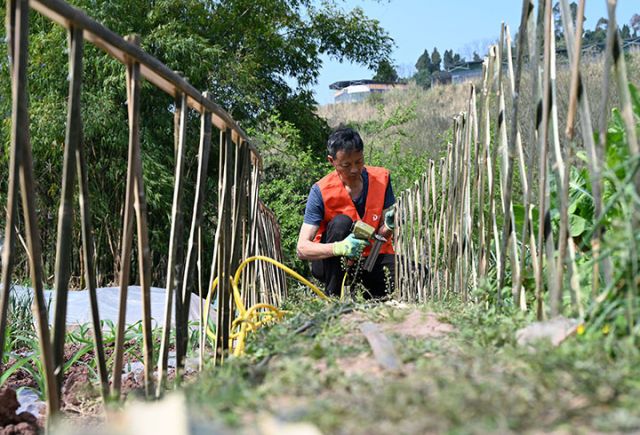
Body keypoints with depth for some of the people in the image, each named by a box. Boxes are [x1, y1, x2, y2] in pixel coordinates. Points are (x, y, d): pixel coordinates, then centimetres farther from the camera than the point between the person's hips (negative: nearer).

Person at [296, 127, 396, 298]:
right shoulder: (321, 192, -18)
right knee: (341, 222, -32)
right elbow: (302, 249, -24)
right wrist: (339, 248, -42)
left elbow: (383, 235, -5)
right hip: (331, 261, -2)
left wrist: (388, 226, -30)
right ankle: (333, 297, -21)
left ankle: (368, 291, 6)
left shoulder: (381, 178, -8)